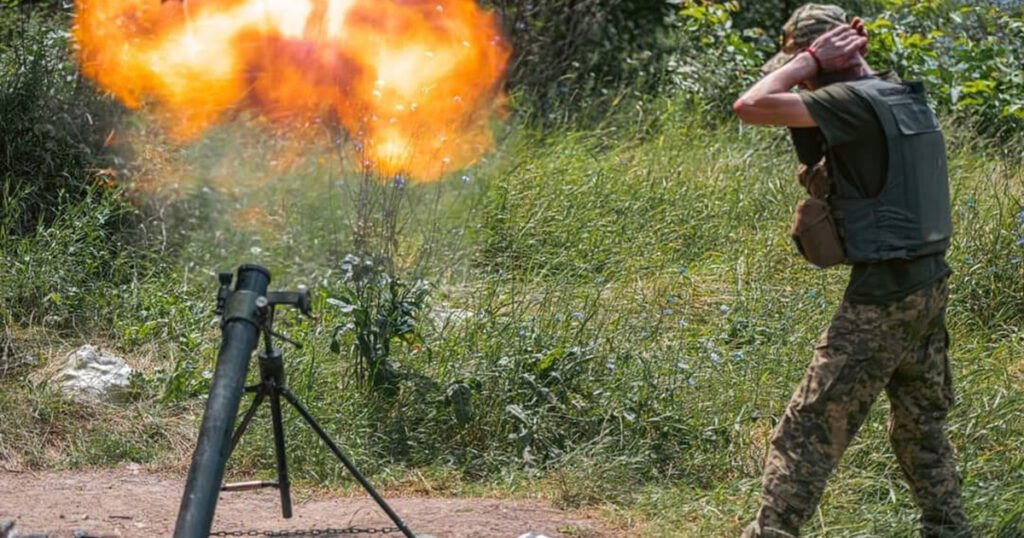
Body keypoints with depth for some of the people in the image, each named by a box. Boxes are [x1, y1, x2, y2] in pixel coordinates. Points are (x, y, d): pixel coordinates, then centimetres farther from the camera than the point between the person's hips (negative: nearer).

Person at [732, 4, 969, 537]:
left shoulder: (857, 102, -17)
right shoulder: (908, 96, 10)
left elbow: (750, 106, -22)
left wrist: (808, 59, -10)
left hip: (883, 293, -9)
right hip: (929, 282, 9)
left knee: (810, 428, -5)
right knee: (921, 425, 19)